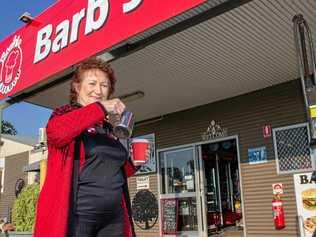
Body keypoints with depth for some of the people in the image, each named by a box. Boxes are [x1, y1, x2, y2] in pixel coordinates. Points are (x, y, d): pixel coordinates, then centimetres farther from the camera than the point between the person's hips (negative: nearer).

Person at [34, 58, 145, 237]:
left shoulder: (108, 128, 17)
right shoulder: (66, 114, 0)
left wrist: (132, 163, 5)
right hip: (77, 215, -6)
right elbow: (56, 132, -25)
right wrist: (100, 108, -22)